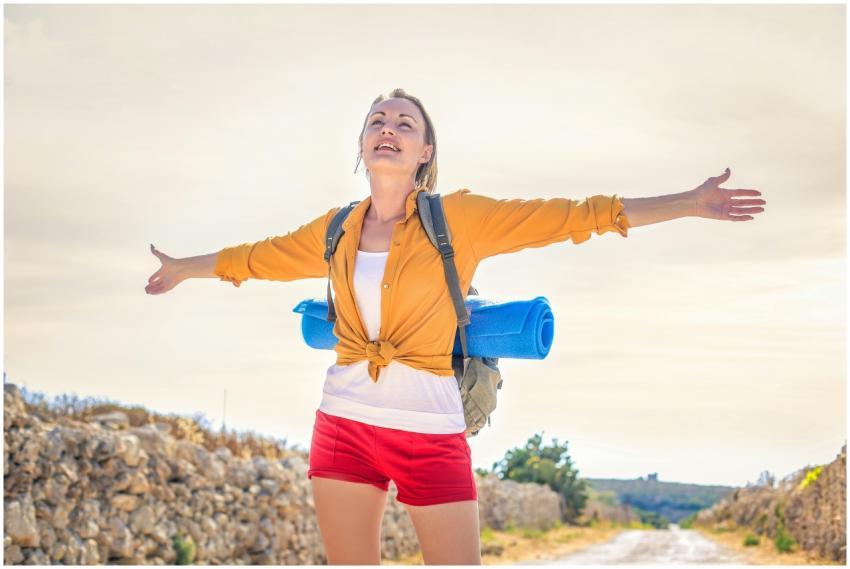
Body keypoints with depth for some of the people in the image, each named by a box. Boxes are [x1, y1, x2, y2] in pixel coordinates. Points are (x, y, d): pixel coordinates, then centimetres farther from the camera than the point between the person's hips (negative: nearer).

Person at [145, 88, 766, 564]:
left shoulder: (460, 218, -2)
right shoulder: (335, 231, 8)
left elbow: (571, 215, -3)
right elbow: (256, 257, 25)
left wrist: (688, 203, -5)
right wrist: (184, 269, 40)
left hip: (432, 436, -3)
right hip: (345, 428, 3)